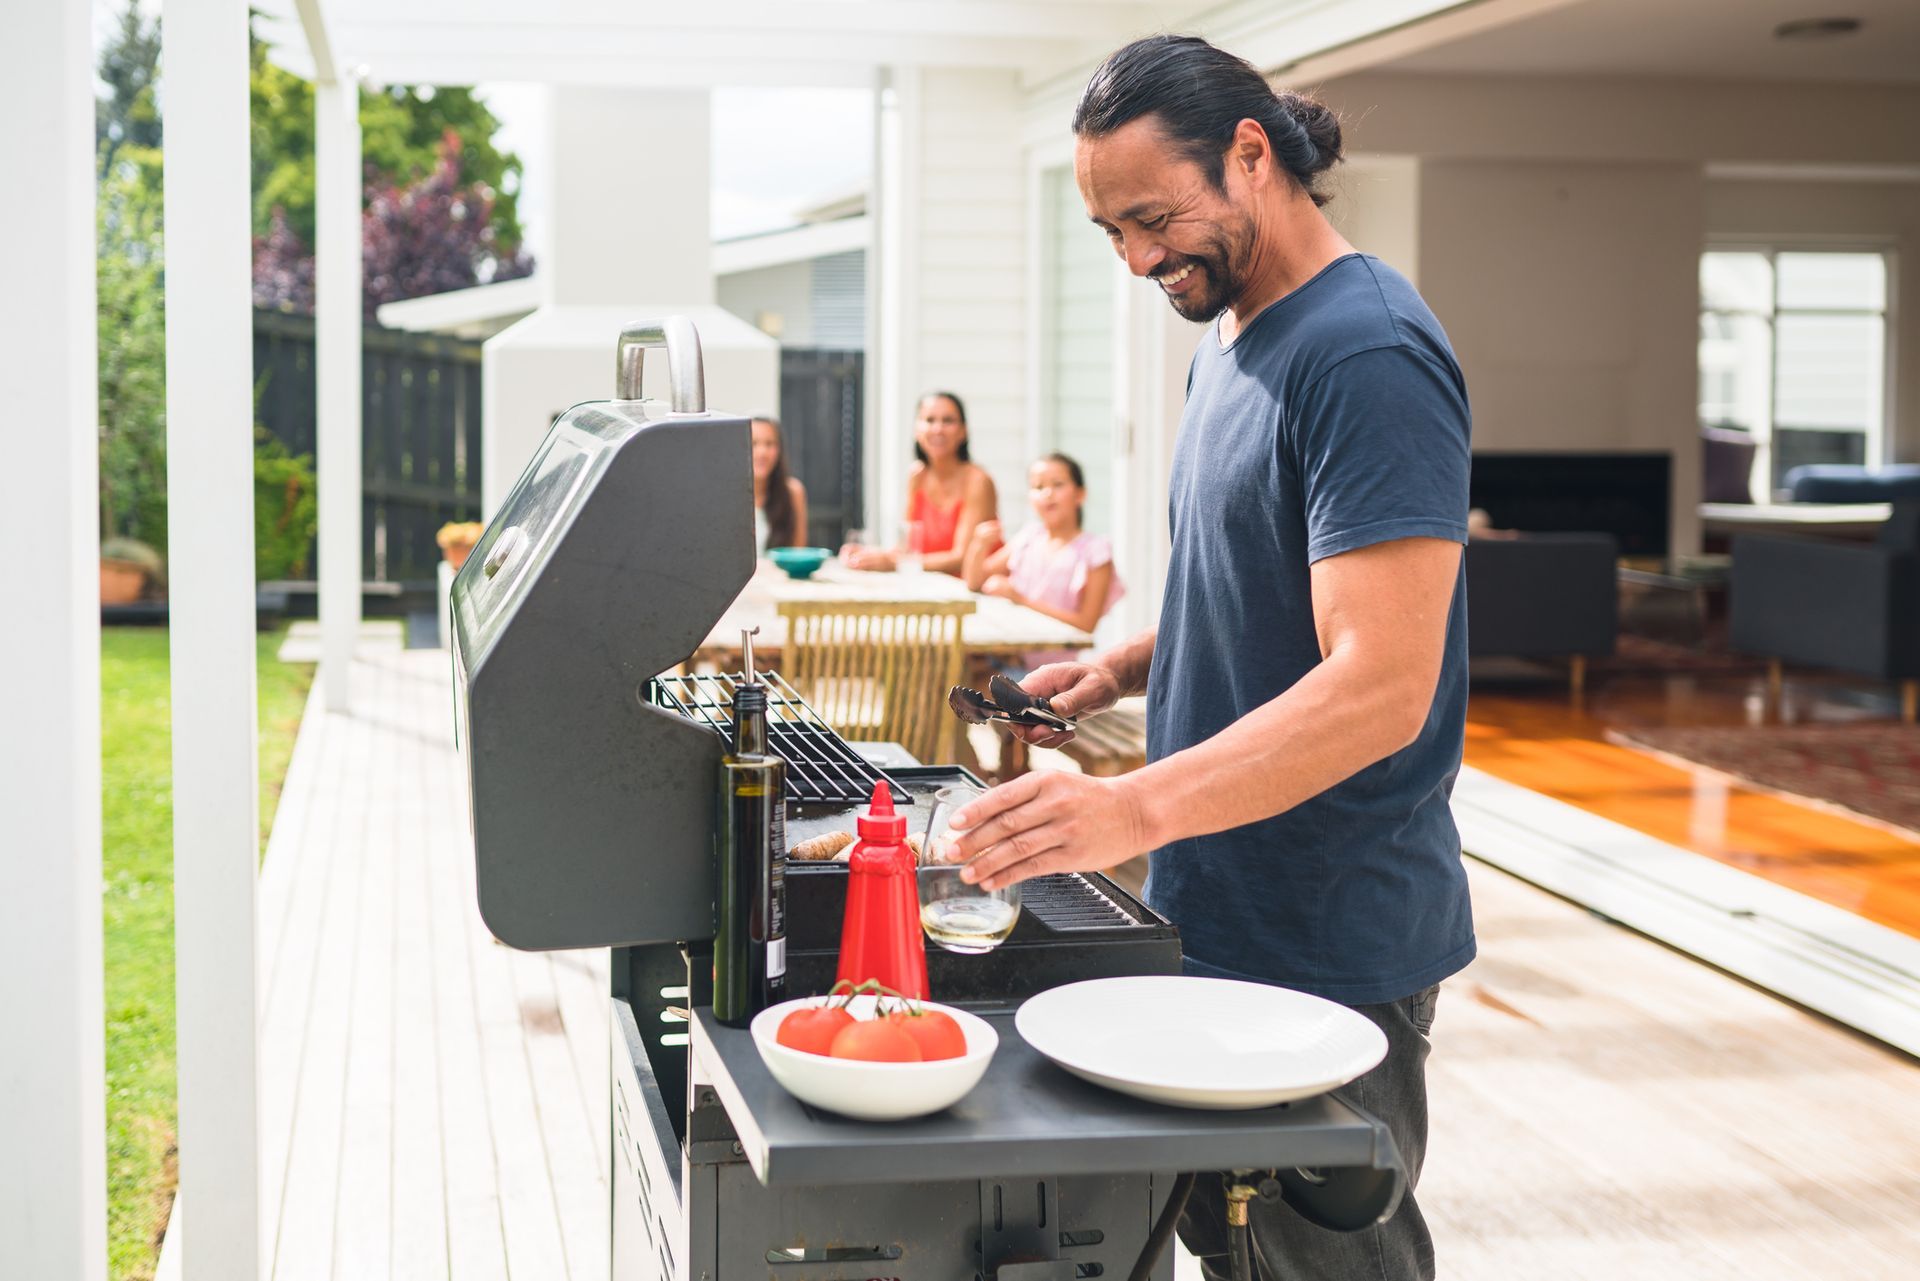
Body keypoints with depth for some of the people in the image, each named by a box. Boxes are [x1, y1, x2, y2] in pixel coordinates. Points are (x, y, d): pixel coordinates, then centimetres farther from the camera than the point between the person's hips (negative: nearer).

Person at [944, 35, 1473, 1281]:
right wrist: (1125, 666, 8)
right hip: (1217, 909, 9)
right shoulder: (1230, 343, 11)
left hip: (1329, 947, -9)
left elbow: (1382, 685, -27)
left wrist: (1138, 809, -35)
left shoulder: (1368, 354, -19)